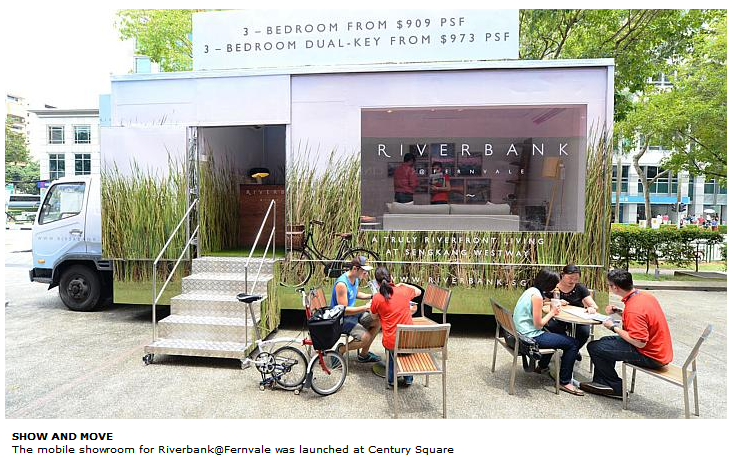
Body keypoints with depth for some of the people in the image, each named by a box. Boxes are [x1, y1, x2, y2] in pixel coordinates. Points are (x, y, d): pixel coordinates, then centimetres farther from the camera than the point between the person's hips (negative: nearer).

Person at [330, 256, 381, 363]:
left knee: (377, 322, -1)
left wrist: (371, 296, 6)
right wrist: (365, 307, -29)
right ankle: (340, 350, 3)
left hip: (352, 312, 9)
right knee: (366, 337, -23)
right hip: (341, 318, -9)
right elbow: (344, 310, -27)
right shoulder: (341, 284, -28)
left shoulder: (355, 279, 1)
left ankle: (363, 354, 14)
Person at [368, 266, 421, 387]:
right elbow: (418, 291, 18)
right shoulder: (403, 290, -5)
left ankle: (391, 378, 34)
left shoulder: (377, 298, -10)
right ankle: (408, 378, 38)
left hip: (391, 343, -1)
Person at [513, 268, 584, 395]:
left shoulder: (530, 290, 7)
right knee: (573, 344, -3)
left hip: (522, 332, 10)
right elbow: (538, 324, -19)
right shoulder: (537, 296, -20)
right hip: (530, 337, -10)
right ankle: (564, 382, 5)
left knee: (554, 334, 33)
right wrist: (552, 313, -5)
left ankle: (542, 366, 44)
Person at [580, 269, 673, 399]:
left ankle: (617, 388, 9)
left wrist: (614, 327, -16)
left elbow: (640, 343, -27)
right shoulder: (644, 295, 1)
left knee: (594, 347, -10)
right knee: (606, 341, 22)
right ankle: (600, 382, 26)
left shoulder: (634, 309, -29)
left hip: (651, 357, -10)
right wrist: (619, 311, 6)